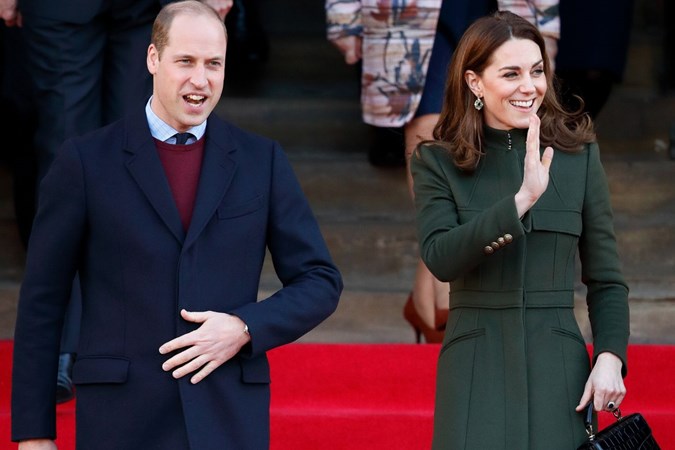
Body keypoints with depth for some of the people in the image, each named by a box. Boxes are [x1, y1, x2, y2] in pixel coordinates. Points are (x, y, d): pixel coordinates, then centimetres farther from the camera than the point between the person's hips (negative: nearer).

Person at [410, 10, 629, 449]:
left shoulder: (579, 153, 5)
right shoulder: (437, 162, 1)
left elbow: (606, 279, 7)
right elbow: (440, 258, -14)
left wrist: (610, 357, -7)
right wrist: (521, 200, -22)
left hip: (558, 367, 1)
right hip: (476, 368, -1)